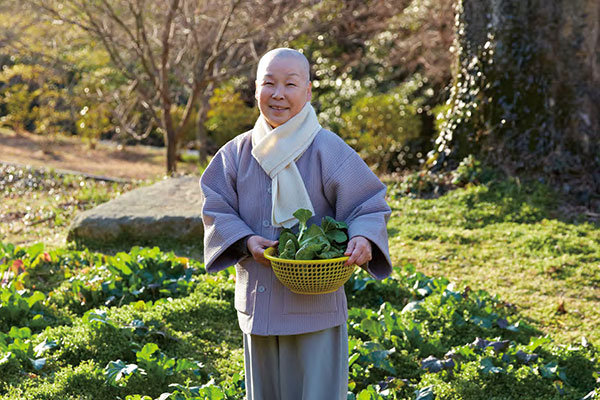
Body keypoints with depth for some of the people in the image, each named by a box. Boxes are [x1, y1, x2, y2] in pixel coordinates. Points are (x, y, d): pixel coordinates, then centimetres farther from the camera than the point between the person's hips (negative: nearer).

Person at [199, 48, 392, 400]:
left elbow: (368, 205, -8)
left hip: (315, 302, -4)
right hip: (259, 302, 4)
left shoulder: (328, 150, -9)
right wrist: (246, 240, -13)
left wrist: (363, 239, -29)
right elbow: (217, 210, 6)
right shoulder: (238, 153, 3)